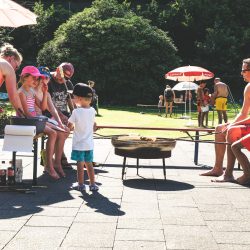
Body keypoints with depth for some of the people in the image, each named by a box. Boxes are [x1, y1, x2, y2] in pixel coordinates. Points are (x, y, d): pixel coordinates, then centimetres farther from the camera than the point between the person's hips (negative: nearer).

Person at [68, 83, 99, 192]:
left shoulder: (76, 112, -16)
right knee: (89, 163, 12)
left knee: (80, 163, 4)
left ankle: (80, 184, 11)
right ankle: (92, 184, 16)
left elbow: (70, 126, -6)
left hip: (79, 144, -5)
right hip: (89, 143, 5)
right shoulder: (92, 111, -2)